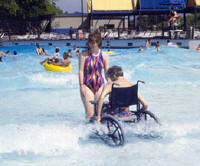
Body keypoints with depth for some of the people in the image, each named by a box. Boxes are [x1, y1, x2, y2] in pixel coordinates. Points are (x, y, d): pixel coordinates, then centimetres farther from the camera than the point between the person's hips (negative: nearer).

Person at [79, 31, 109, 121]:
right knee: (90, 113, -9)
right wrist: (81, 85, -12)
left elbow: (107, 71, 10)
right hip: (87, 85, -3)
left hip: (100, 85, 3)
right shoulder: (84, 54, -5)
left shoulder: (104, 55, 4)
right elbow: (81, 71, -6)